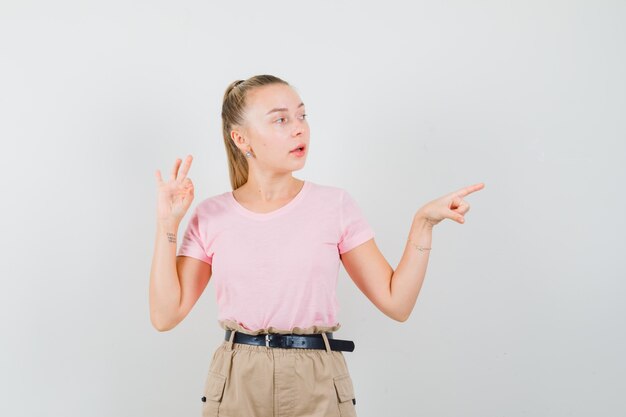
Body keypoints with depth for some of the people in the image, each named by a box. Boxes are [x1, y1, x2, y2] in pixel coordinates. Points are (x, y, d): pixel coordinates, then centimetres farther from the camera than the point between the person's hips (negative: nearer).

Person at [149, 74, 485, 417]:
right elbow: (165, 315, -2)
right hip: (236, 387, 0)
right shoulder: (210, 215, 0)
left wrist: (423, 222, -12)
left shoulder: (335, 204, -2)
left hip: (318, 388, 0)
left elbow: (396, 302, -2)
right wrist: (167, 223, -7)